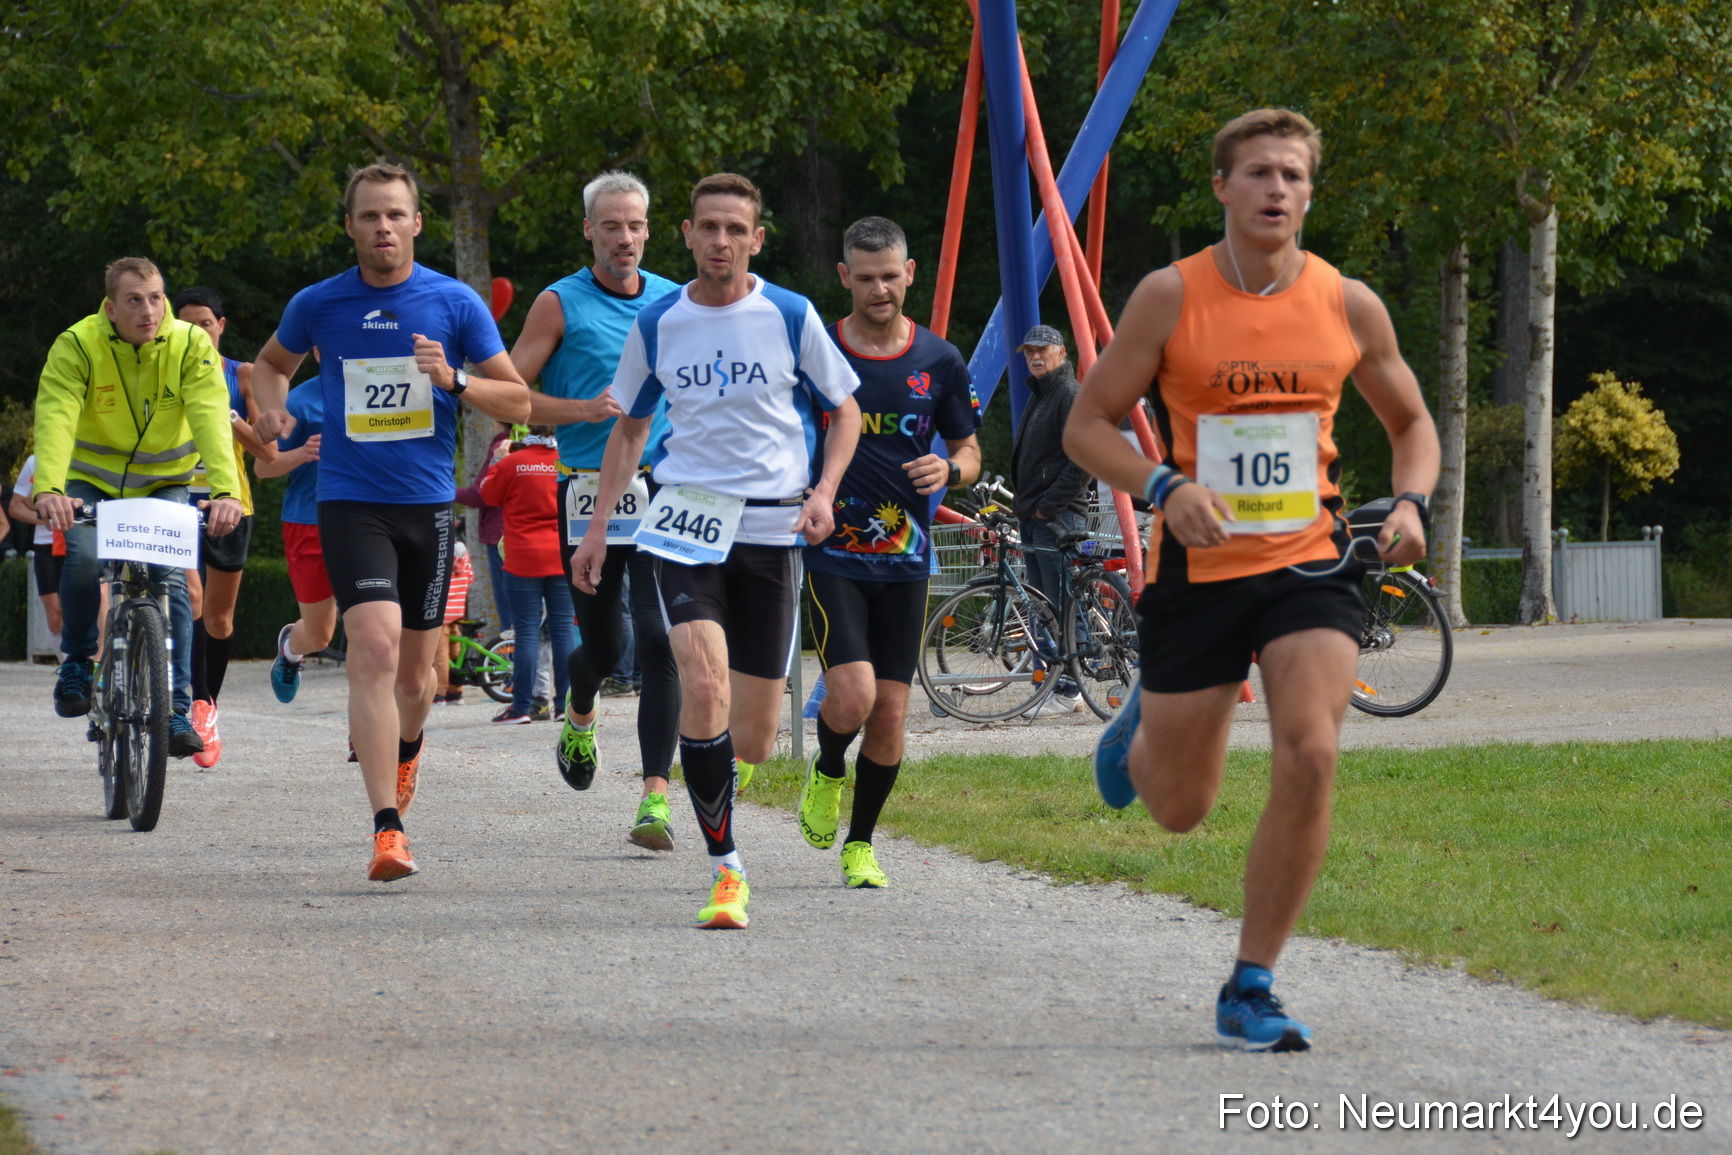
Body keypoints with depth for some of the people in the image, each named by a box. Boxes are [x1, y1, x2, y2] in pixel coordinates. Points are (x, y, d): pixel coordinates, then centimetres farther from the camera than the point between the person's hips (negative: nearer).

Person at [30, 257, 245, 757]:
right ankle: (78, 659, 1)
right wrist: (48, 489, -49)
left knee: (170, 577, -19)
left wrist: (226, 490, -45)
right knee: (84, 558, -26)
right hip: (92, 481, -1)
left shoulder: (191, 345, -16)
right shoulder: (77, 346, -19)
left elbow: (211, 419, -28)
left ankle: (177, 708, -13)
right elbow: (55, 419, -31)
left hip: (165, 483, 1)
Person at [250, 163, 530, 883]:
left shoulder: (455, 304, -1)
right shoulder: (318, 305, 1)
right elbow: (272, 362, 22)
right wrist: (272, 411, 1)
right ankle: (387, 829, -23)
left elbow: (518, 400, 2)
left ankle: (405, 746, 49)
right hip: (349, 503, -2)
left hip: (428, 503, 2)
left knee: (415, 669, 11)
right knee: (376, 647, -20)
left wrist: (454, 381, -16)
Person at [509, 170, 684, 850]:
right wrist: (585, 410, -15)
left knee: (658, 642, -12)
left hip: (663, 492, 1)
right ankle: (579, 717, 44)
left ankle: (656, 798, -13)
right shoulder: (561, 304, -1)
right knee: (603, 645, 7)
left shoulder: (676, 302, 9)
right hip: (588, 494, -1)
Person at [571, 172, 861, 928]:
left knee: (752, 743, 1)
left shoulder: (791, 318, -1)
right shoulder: (657, 325, 4)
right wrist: (599, 526, 9)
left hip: (772, 530, 0)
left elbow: (845, 412, 9)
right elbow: (629, 428, 17)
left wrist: (824, 492, -8)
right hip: (686, 520, 0)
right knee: (704, 685, -24)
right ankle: (724, 867, -17)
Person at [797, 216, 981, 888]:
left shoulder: (939, 362, 3)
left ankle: (860, 844, 20)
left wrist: (949, 469, -10)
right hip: (831, 553, -2)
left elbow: (969, 453, 12)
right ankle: (827, 772, 16)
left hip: (905, 560, 2)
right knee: (852, 697, -18)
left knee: (890, 713, 2)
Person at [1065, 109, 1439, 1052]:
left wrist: (1410, 502, -6)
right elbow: (1087, 424, -2)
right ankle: (1142, 729, 48)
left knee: (1309, 759, -20)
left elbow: (1412, 423, 15)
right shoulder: (1170, 298, -6)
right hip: (1196, 570, -1)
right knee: (1180, 808, 7)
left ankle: (1251, 990, -7)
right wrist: (1165, 487, -20)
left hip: (1308, 564, 1)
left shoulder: (1350, 306, 1)